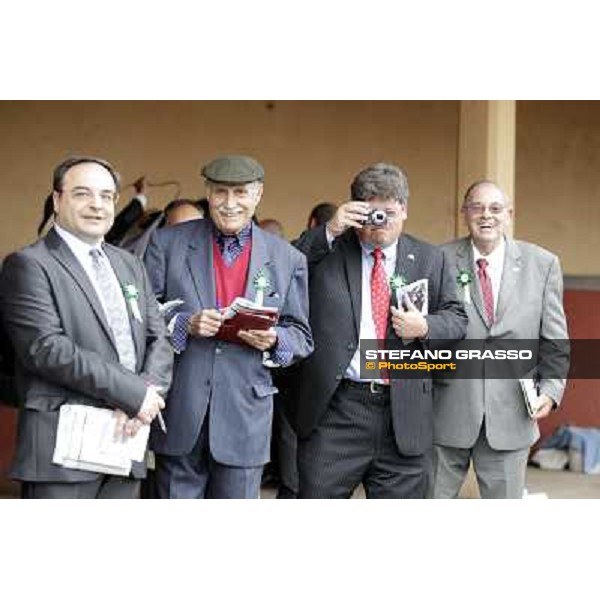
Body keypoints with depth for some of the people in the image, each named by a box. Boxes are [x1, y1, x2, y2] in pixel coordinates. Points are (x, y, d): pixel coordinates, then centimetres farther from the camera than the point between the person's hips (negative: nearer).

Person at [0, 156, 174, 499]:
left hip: (125, 438, 7)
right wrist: (133, 393, -16)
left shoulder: (130, 265, 18)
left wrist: (148, 391, -9)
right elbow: (46, 348, -16)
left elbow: (159, 339, 13)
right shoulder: (29, 265, -5)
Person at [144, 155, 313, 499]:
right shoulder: (168, 244, 2)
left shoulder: (288, 259, 5)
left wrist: (273, 340, -13)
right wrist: (184, 324, -17)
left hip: (245, 416, 1)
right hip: (179, 415, 0)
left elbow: (302, 337, 9)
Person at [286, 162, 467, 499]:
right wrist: (329, 231, -13)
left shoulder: (430, 260, 11)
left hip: (404, 416, 2)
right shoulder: (327, 249, 5)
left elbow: (457, 320, 12)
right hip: (334, 411, -2)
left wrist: (425, 326, -9)